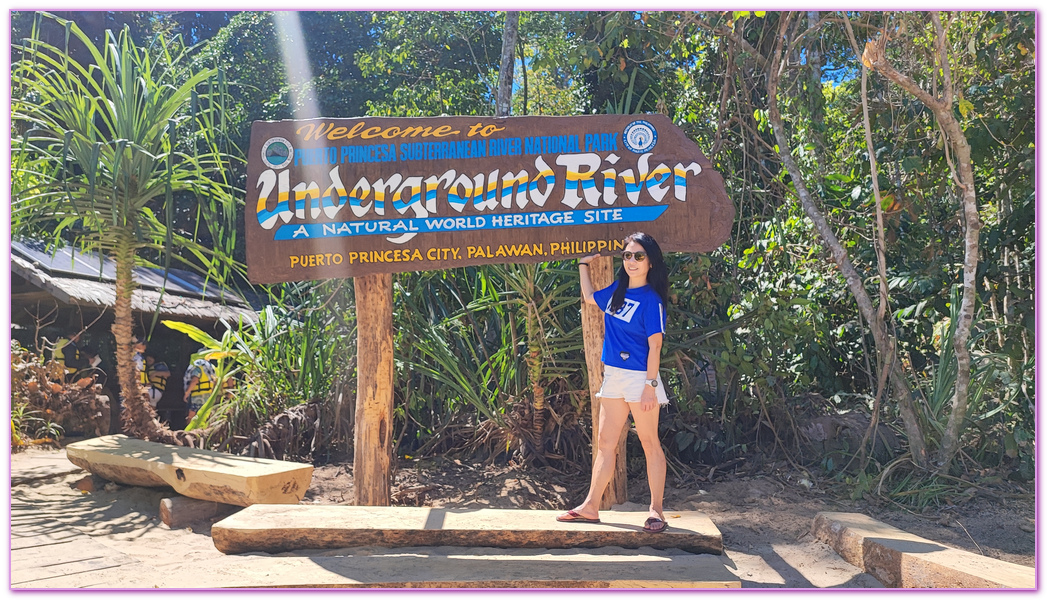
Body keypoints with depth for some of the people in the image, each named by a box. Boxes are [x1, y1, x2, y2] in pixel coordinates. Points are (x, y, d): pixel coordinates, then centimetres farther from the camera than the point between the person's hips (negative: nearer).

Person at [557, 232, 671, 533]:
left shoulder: (651, 300, -11)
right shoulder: (617, 290, 9)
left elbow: (655, 346, -14)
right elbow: (589, 297, 29)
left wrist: (650, 385, -18)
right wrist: (584, 265, 28)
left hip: (639, 379, -7)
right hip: (613, 376, 7)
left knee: (650, 445, 3)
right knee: (605, 444, 10)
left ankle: (656, 509, 12)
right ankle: (590, 507, 17)